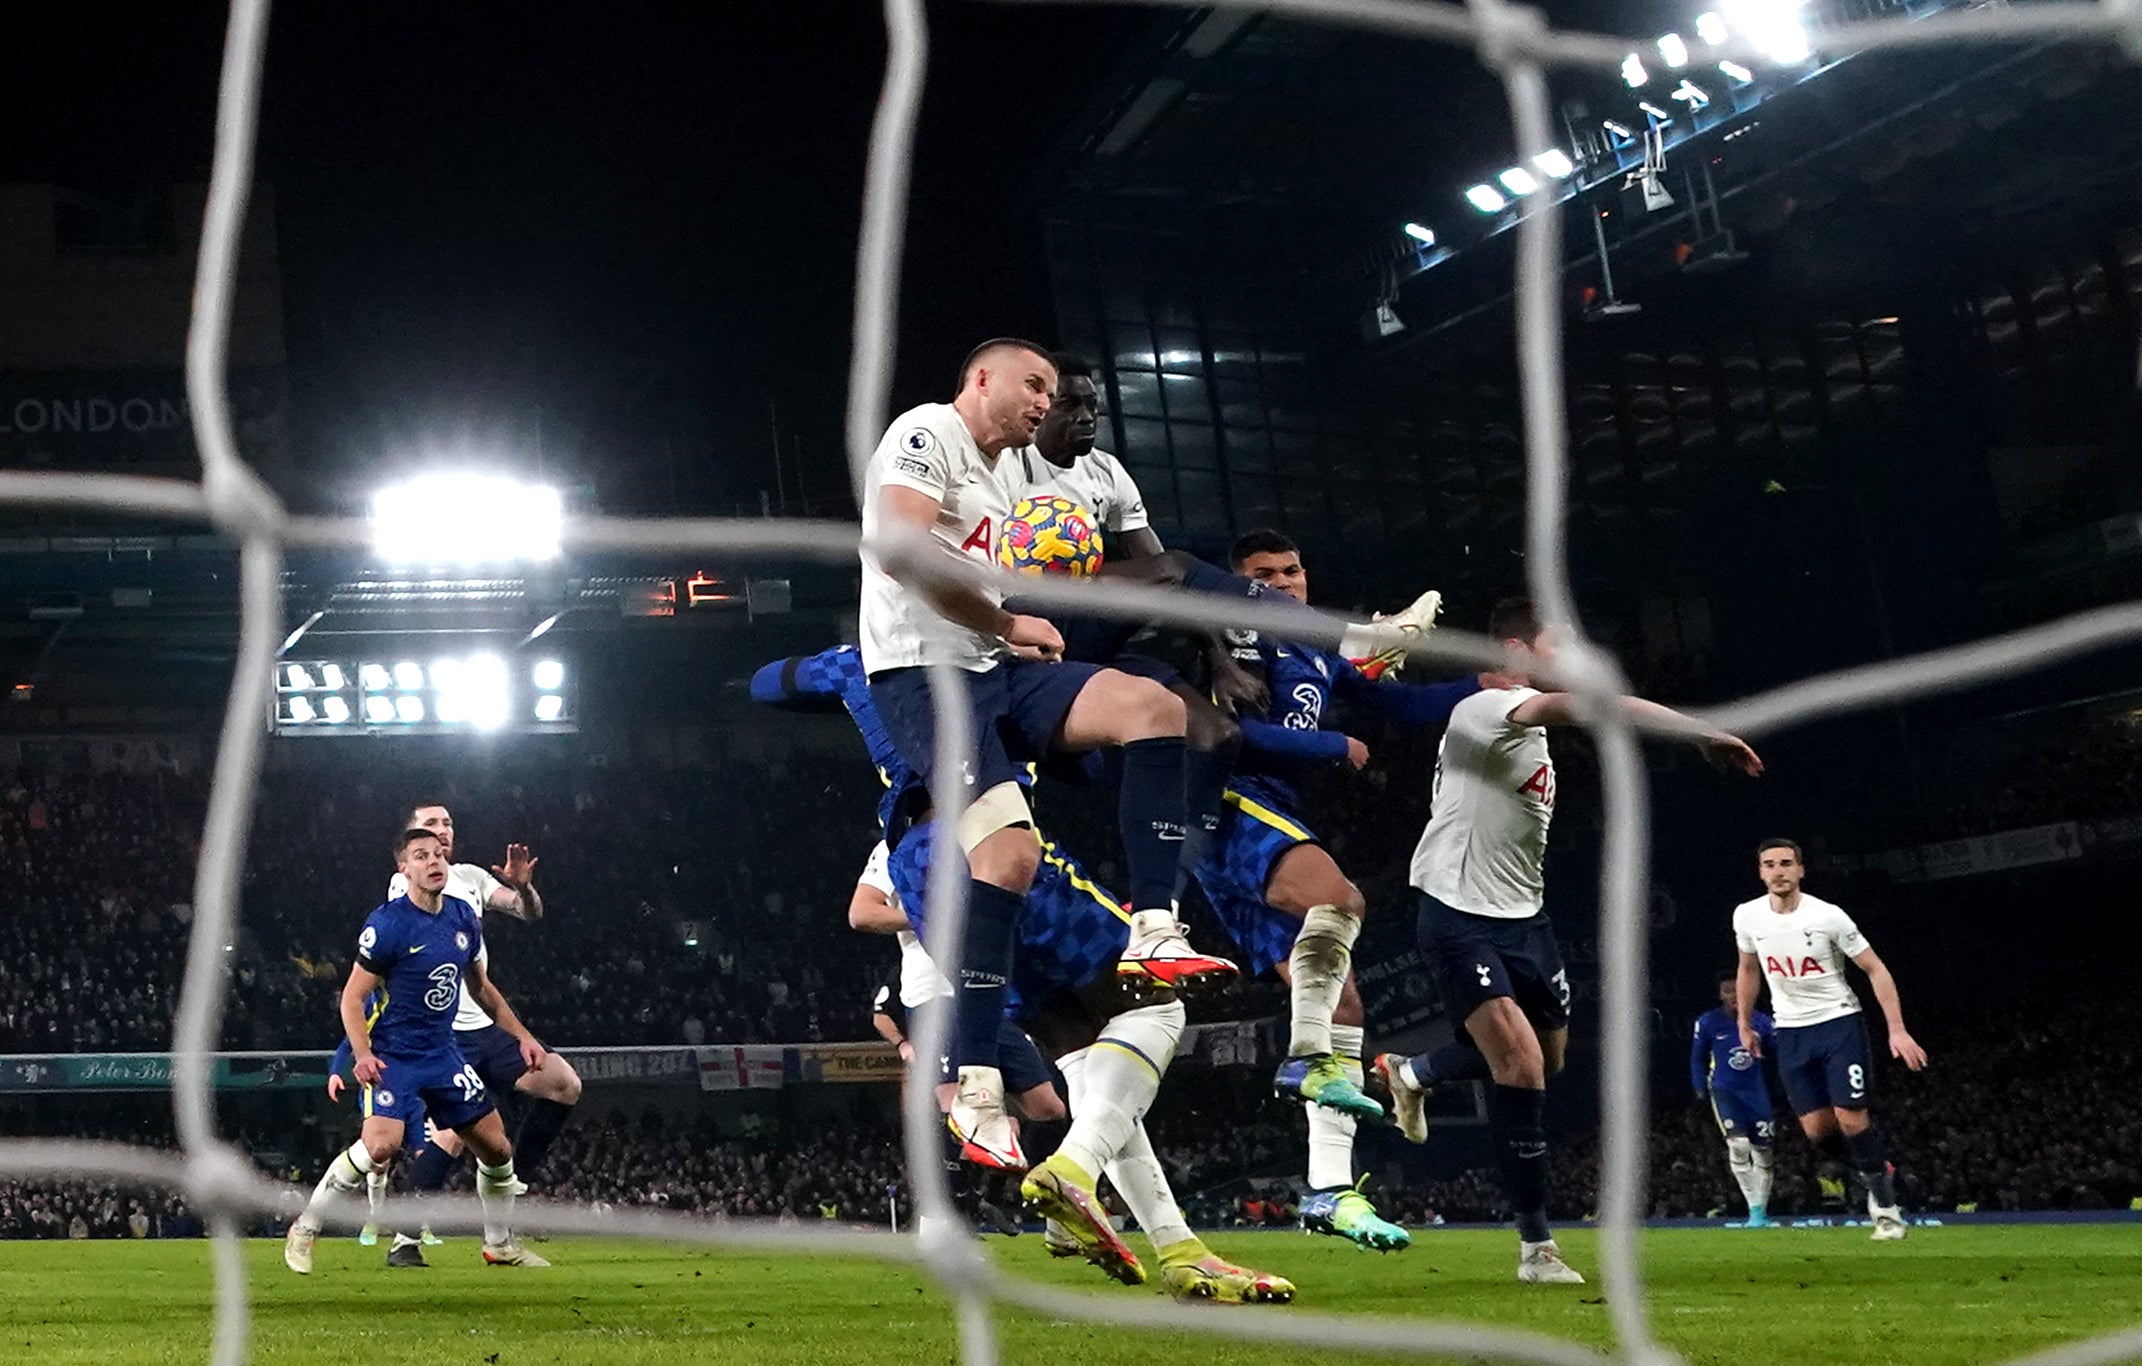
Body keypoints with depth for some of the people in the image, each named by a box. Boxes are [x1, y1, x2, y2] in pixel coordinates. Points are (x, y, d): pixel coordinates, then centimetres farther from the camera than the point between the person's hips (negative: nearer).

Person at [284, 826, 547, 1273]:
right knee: (381, 1143, -26)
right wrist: (362, 1055, -26)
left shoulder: (464, 917, 6)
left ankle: (500, 1244, 25)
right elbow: (353, 997, -11)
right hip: (393, 1056, -6)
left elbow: (481, 987, 19)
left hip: (443, 1053, 6)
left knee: (497, 1148, 4)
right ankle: (303, 1231, -10)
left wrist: (521, 1035, 15)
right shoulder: (387, 925, -14)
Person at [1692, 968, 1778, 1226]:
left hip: (1757, 1092, 3)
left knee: (1762, 1153, 6)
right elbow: (1697, 1058, 7)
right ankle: (1754, 1208, -16)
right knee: (1738, 1144, -22)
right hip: (1724, 1090, -3)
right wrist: (1700, 1089, 4)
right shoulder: (1708, 1023, -6)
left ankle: (1760, 1211, 19)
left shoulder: (1762, 1023, -3)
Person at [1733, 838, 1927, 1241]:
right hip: (1791, 1032, 4)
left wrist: (1897, 1030, -15)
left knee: (1851, 1118, -14)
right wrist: (1744, 1024, 22)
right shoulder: (1747, 917, -2)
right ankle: (1876, 1174, 24)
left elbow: (1875, 969, -9)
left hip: (1840, 1022, -4)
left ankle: (1887, 1206, 1)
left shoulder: (1828, 917, -15)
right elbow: (1748, 969, 18)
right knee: (1816, 1129, -2)